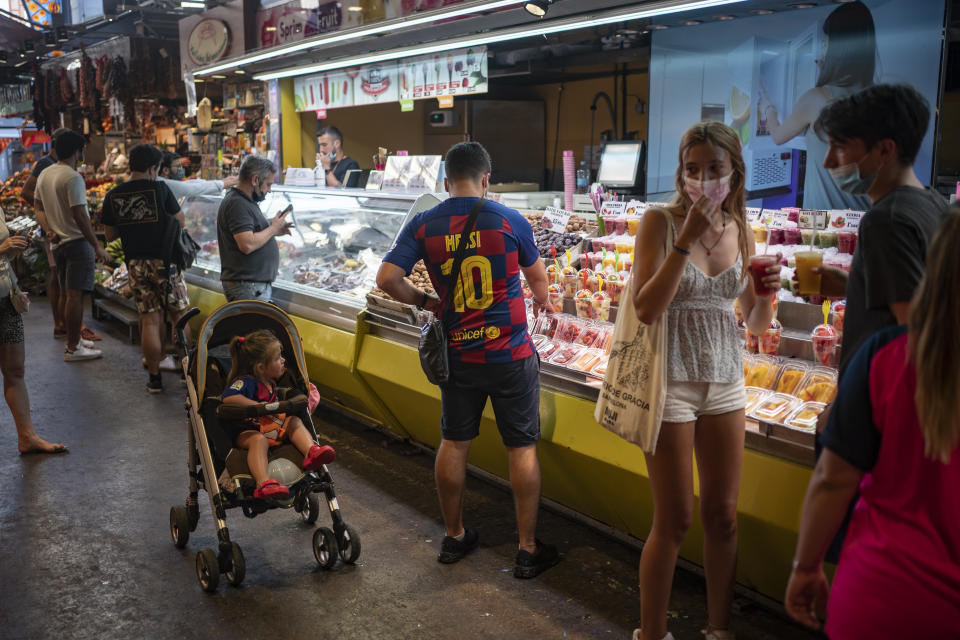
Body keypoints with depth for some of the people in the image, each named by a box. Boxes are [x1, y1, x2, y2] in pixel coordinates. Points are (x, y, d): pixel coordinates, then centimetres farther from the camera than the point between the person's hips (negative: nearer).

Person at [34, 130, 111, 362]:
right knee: (75, 295, -5)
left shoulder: (44, 174, 11)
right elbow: (79, 216, -21)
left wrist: (49, 230, 3)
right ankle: (73, 349, -2)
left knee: (66, 294, 16)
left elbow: (38, 207, 14)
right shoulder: (73, 178, -17)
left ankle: (73, 340, 27)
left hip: (58, 243, 9)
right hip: (77, 241, -9)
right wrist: (97, 246, -18)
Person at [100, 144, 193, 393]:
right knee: (179, 316, 11)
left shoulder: (113, 196, 2)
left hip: (135, 264, 4)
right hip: (164, 261, -4)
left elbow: (109, 234, 9)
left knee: (150, 320, 8)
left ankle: (155, 377, 12)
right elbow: (180, 221, 1)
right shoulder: (159, 189, -9)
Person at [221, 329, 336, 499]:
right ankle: (264, 484, -63)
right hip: (246, 431, -9)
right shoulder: (245, 382, -18)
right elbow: (228, 397, -38)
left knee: (294, 421, -9)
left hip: (271, 425, 9)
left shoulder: (269, 381, 13)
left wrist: (279, 376, 21)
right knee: (258, 440, -39)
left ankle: (311, 452, -35)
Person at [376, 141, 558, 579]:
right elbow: (539, 284, 6)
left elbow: (386, 279, -8)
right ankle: (528, 550, 15)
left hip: (457, 356, 3)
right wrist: (541, 299, 29)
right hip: (511, 355, -3)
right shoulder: (510, 221, -7)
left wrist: (427, 302, 7)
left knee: (453, 444, 16)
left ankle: (453, 537, 30)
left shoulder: (423, 226, -3)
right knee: (522, 448, 7)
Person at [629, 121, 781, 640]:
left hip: (725, 383, 5)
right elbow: (646, 309, -20)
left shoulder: (741, 232, 5)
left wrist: (769, 293, -10)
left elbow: (757, 325, 11)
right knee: (674, 519, 4)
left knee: (722, 515, 12)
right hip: (672, 382, -5)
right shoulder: (660, 222, -9)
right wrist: (686, 239, -23)